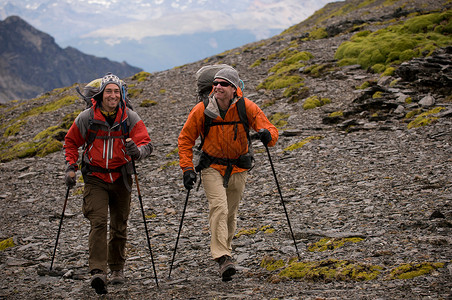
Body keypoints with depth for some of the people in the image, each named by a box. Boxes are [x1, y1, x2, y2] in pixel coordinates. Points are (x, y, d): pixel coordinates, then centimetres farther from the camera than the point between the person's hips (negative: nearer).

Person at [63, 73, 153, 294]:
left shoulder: (130, 118, -6)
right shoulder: (86, 118, -6)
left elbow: (146, 144, -11)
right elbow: (71, 142, 9)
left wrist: (137, 151, -34)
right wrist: (70, 167, -2)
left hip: (120, 178, 2)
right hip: (95, 178, -2)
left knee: (119, 225, 11)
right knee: (98, 221, -17)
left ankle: (117, 268, 29)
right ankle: (98, 272, -24)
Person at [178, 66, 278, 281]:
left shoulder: (247, 108, -15)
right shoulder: (202, 110, -15)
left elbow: (271, 130, -12)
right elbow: (185, 139, -4)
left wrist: (267, 134, -37)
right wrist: (187, 169, -12)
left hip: (238, 168, 2)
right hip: (212, 167, -2)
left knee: (230, 213, 13)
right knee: (219, 207, -22)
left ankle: (223, 248, 38)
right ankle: (223, 258, -28)